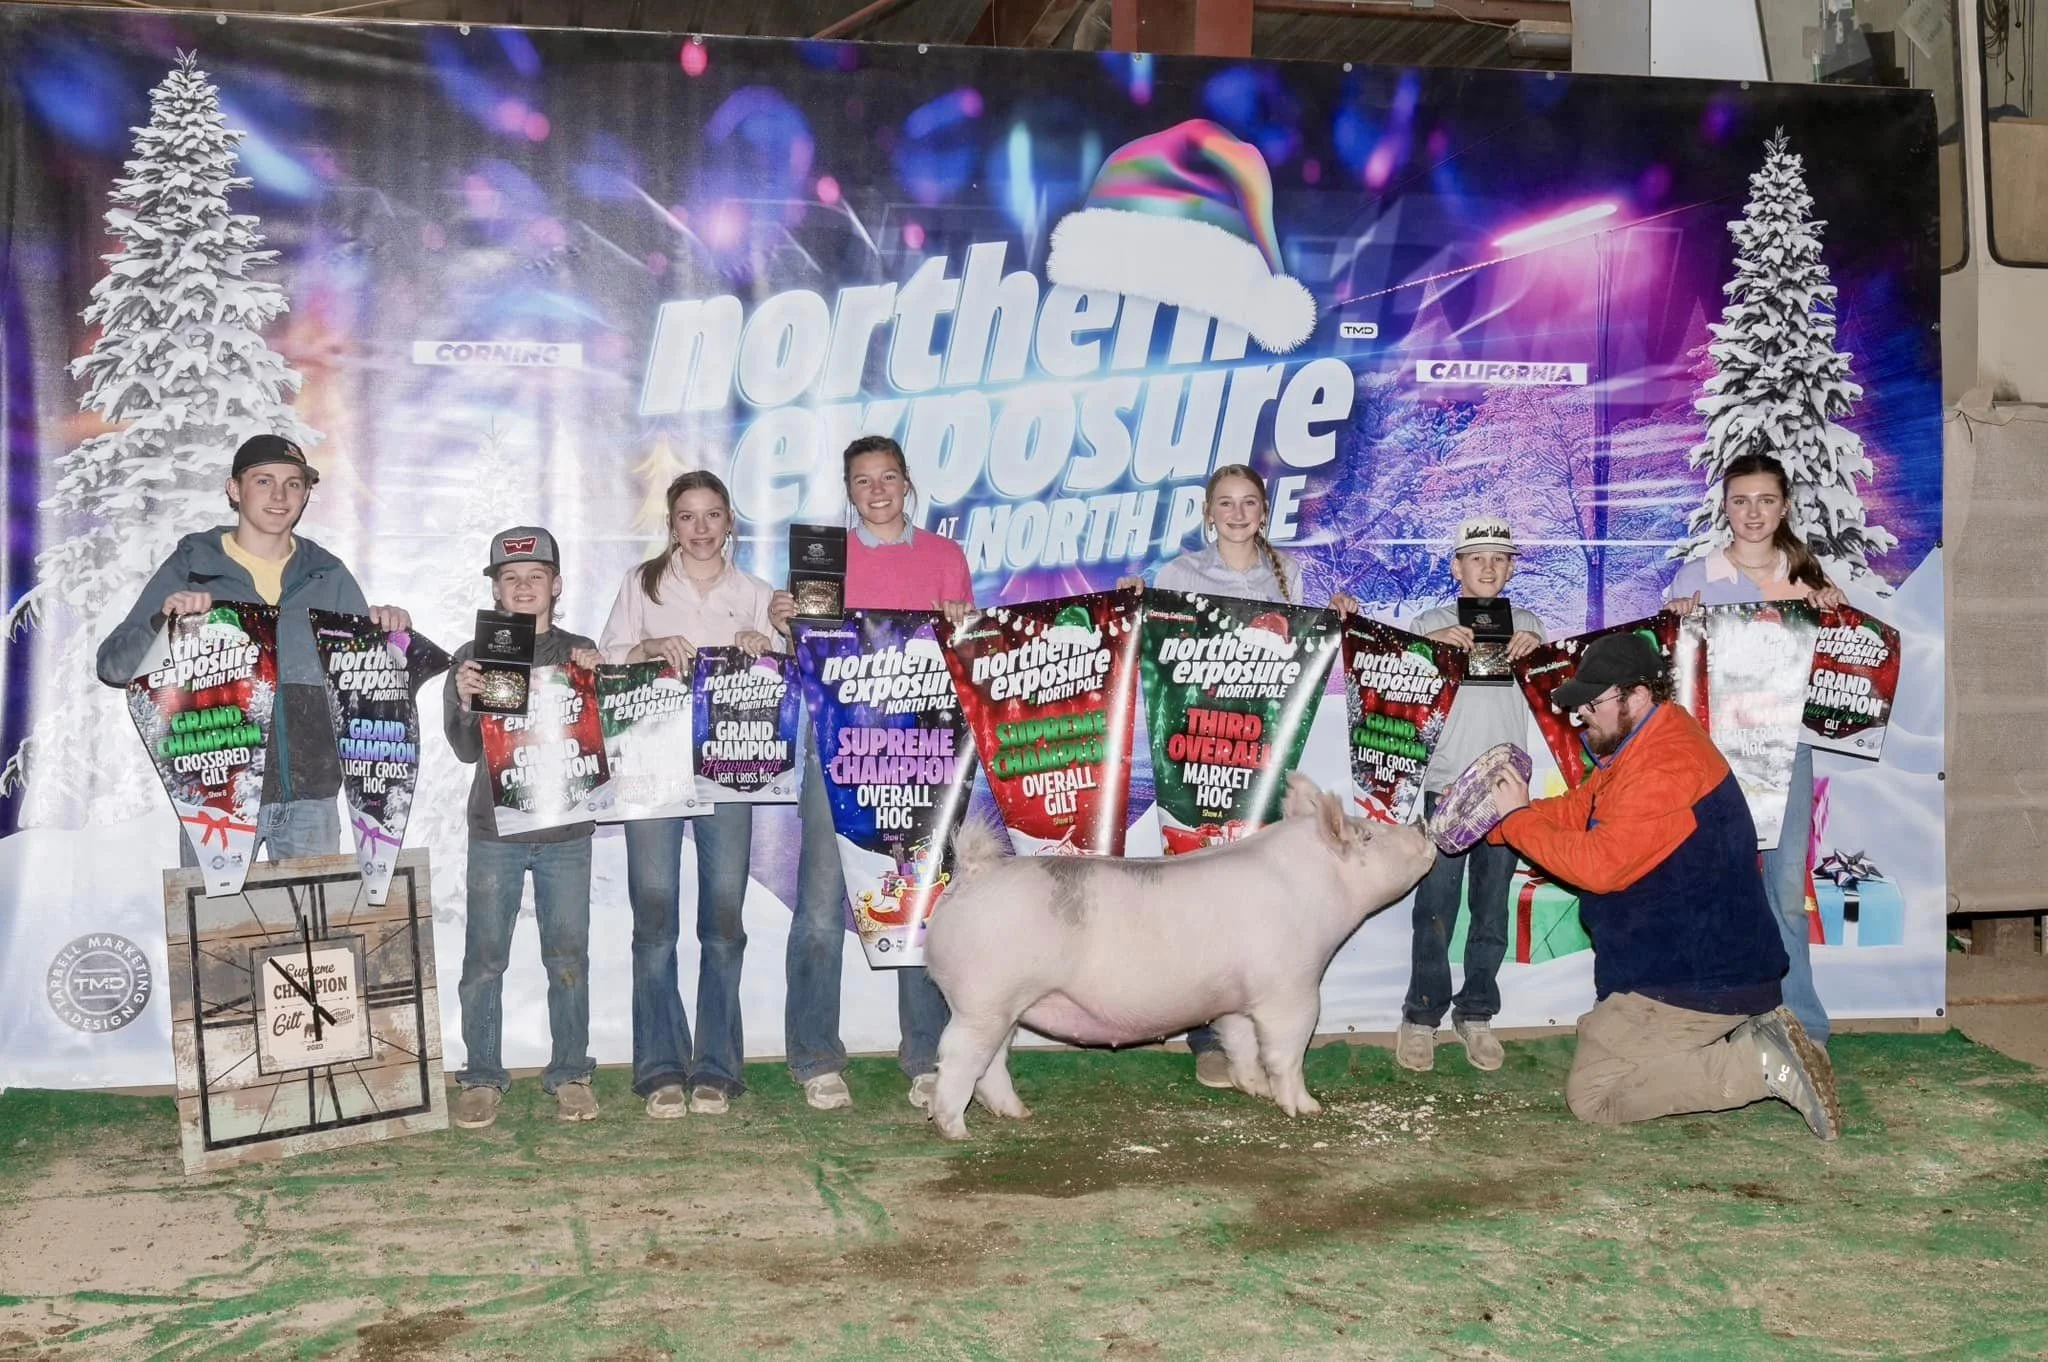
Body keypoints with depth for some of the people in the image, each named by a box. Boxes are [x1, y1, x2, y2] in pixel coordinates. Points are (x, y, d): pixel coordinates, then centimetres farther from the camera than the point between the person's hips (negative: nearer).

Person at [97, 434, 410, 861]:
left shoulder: (328, 575, 12)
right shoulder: (191, 568, 4)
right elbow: (113, 666, 1)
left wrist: (391, 631, -5)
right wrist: (163, 620, -19)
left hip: (311, 797, 2)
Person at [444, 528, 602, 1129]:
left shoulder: (579, 652, 6)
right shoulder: (473, 658, 5)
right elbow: (466, 749, -1)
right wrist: (466, 703, -20)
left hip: (566, 829, 0)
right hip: (495, 829, 0)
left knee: (568, 956, 3)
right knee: (484, 959, 1)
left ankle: (570, 1074, 13)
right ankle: (482, 1077, 11)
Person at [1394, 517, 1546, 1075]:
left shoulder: (1525, 624, 14)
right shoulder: (1432, 622, 7)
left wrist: (1540, 649, -9)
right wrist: (1430, 644, -18)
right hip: (1445, 784, -2)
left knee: (1493, 909, 6)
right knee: (1436, 909, -4)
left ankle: (1476, 1014, 16)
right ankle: (1421, 1016, 5)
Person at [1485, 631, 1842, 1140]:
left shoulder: (1664, 767, -25)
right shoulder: (1642, 748, 10)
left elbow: (1598, 864, -27)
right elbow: (1575, 811, 11)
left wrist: (1517, 818, -16)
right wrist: (1499, 816, -2)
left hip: (1695, 982, -11)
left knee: (1590, 1095, -5)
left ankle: (1759, 1065, -10)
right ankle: (1755, 1036, 8)